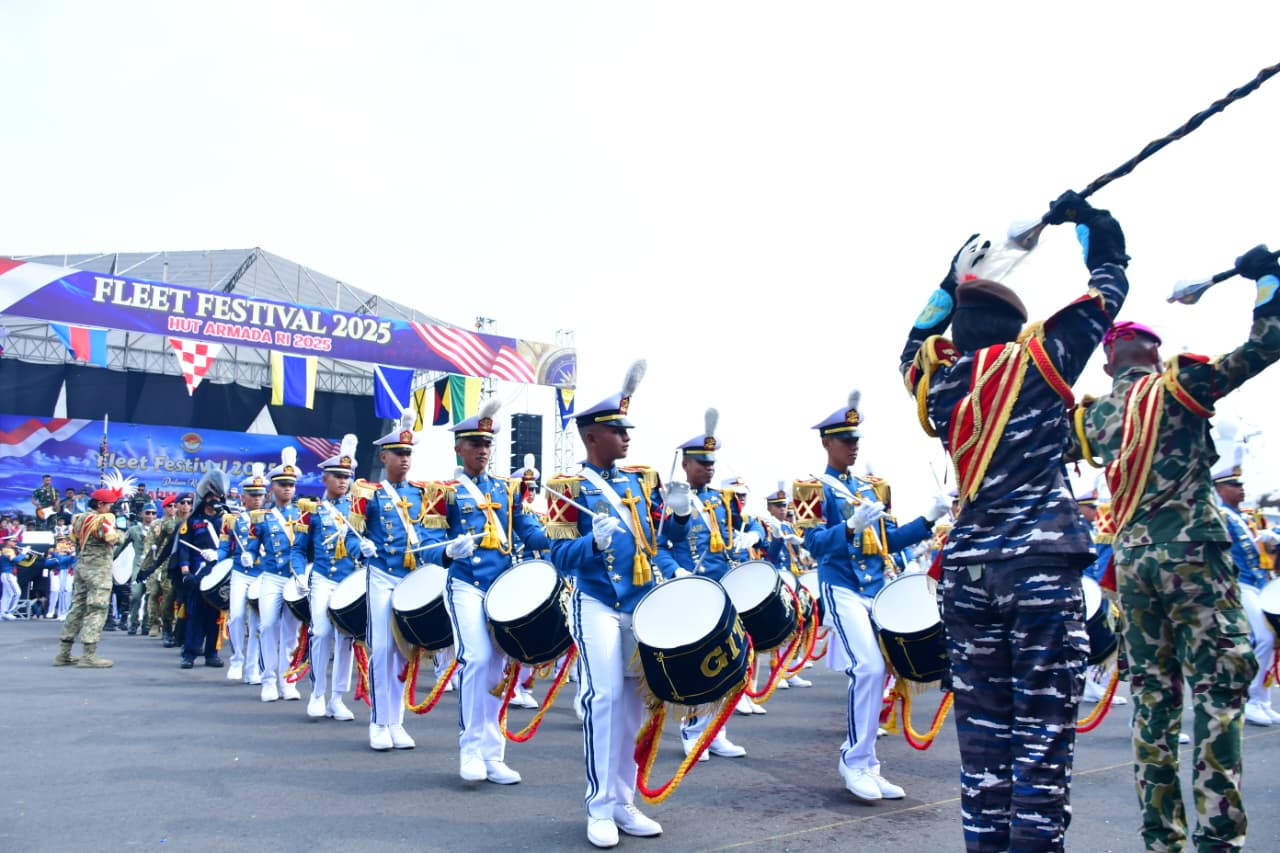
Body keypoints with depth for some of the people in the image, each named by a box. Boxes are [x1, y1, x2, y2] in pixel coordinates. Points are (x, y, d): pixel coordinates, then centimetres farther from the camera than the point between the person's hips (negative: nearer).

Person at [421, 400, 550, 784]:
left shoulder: (508, 488, 13)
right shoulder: (445, 491, 1)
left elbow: (529, 531, 7)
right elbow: (431, 542, -5)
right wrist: (450, 549, -28)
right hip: (466, 585, -4)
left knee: (496, 665, 6)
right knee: (477, 659, -17)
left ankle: (491, 754, 14)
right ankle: (471, 747, -1)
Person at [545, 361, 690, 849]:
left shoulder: (642, 479, 9)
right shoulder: (569, 487, -6)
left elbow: (671, 535, 9)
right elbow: (560, 558, -11)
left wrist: (679, 513, -12)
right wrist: (595, 540, -30)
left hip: (643, 605, 5)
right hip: (597, 605, -5)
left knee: (634, 697, 8)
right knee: (605, 694, -13)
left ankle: (624, 802, 19)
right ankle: (600, 808, 0)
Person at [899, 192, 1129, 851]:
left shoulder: (936, 379, 5)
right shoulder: (1037, 359, -2)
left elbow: (916, 343, 30)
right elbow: (1109, 285, 11)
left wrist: (953, 278, 32)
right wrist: (1085, 220, 25)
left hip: (966, 570, 5)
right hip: (1041, 567, -4)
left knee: (983, 720, 11)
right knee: (1044, 722, 0)